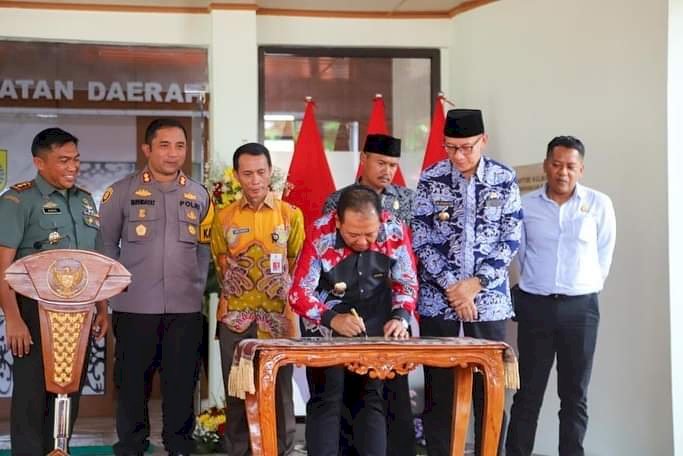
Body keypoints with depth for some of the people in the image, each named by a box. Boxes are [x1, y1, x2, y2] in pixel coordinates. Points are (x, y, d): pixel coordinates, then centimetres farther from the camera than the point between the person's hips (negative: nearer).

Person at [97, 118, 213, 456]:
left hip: (185, 307, 2)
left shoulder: (199, 195, 9)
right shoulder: (122, 192, 0)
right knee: (132, 380, 5)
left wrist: (198, 287, 5)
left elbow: (205, 248, 14)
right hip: (135, 306, -2)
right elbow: (106, 244, 3)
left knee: (182, 381, 6)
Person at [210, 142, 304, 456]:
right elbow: (222, 268, 12)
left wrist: (275, 299, 4)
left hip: (278, 318, -1)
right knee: (238, 394, 6)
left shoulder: (291, 215, 1)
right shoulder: (223, 218, 5)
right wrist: (238, 299, 9)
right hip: (235, 320, 1)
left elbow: (296, 266, 6)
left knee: (278, 393, 2)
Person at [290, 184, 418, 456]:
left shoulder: (395, 231, -15)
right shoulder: (320, 235, -22)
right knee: (326, 399, -4)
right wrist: (332, 319, -33)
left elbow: (406, 282, 0)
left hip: (374, 327, 2)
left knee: (371, 398, 5)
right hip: (326, 325, -2)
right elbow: (299, 293, -18)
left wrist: (400, 317, -18)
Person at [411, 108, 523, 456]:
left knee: (490, 391, 4)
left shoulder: (505, 180, 0)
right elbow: (421, 240, -3)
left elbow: (511, 241, -1)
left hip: (489, 300, 0)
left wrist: (475, 283, -10)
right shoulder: (431, 179, -1)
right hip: (438, 300, 0)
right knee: (439, 390, 4)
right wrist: (452, 288, -10)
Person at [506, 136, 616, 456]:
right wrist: (537, 284, 10)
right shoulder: (525, 205, 1)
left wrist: (588, 288, 8)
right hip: (535, 305, 0)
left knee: (575, 394, 5)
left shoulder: (599, 204, 0)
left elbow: (604, 254, 6)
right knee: (528, 392, 3)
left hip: (581, 307, 0)